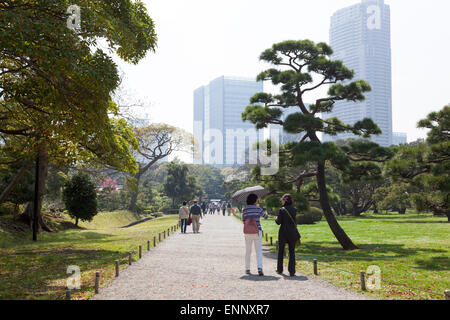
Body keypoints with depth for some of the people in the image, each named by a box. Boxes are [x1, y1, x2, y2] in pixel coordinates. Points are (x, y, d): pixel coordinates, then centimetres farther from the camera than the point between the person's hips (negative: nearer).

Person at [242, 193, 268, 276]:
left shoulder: (245, 210, 1)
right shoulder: (258, 208, -4)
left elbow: (243, 220, 8)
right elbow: (265, 216, 8)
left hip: (248, 232, 2)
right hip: (257, 231, -2)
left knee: (248, 251, 14)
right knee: (259, 251, 0)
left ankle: (247, 269, 18)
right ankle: (260, 268, -17)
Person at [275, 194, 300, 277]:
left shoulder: (282, 210, -11)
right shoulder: (294, 209, 0)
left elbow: (279, 222, -12)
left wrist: (276, 219, 11)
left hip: (283, 232, -2)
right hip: (292, 232, 2)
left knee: (280, 251, 15)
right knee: (292, 252, 6)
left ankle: (280, 270, 24)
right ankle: (292, 271, -3)